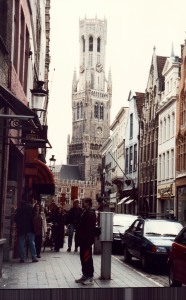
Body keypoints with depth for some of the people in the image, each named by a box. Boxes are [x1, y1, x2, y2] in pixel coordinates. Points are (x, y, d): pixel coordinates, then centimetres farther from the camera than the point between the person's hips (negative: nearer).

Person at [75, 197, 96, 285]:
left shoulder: (90, 213, -17)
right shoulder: (84, 212, 13)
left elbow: (89, 228, -22)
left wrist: (87, 240, -23)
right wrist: (79, 238, 13)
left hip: (87, 240, -9)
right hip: (83, 240, 9)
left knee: (87, 258, -3)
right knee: (83, 258, 14)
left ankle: (90, 278, 4)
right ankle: (85, 275, 23)